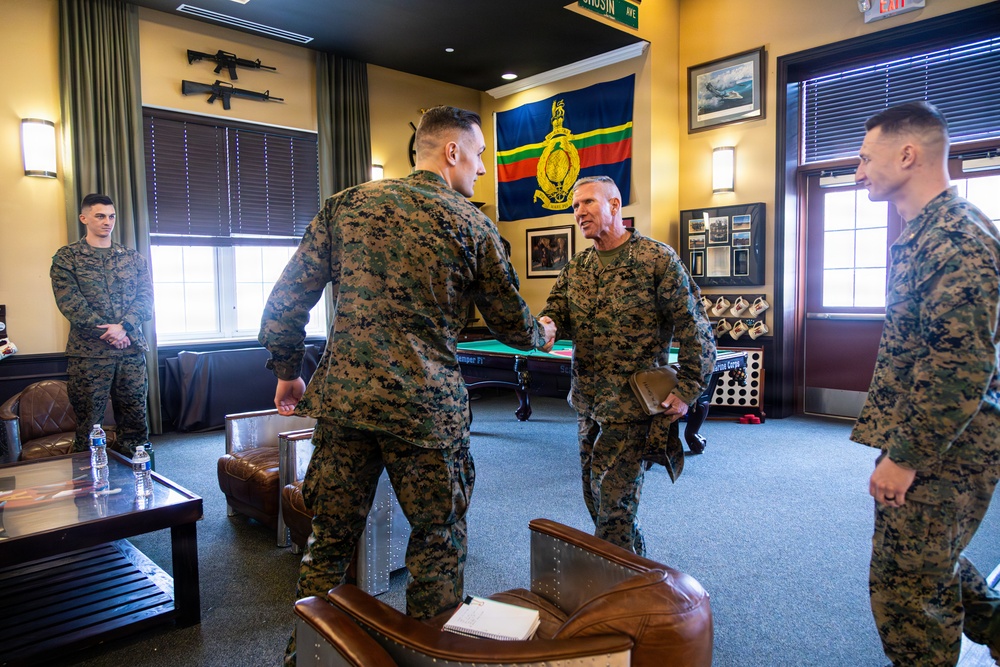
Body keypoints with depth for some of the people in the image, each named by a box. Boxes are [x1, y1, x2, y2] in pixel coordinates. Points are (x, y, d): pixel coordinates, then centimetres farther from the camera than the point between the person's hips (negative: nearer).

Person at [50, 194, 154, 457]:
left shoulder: (133, 257, 13)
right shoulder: (66, 257, 4)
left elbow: (146, 296, 2)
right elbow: (69, 302, -7)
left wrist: (123, 326, -14)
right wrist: (106, 331, -15)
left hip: (131, 350, 3)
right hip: (88, 352, -3)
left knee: (135, 422, 6)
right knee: (88, 426, 2)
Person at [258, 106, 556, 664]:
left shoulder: (346, 205, 6)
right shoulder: (473, 226, -2)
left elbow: (286, 300, 6)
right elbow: (514, 326, 6)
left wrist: (287, 373, 18)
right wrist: (541, 334, 28)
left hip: (344, 400, 4)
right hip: (426, 409, -3)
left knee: (331, 539, 17)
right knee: (439, 542, 14)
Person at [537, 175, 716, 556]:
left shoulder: (658, 260, -8)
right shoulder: (575, 269, 11)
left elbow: (696, 330, -8)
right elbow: (556, 314, 4)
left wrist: (686, 392, -11)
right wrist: (546, 325, -21)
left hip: (632, 404, -7)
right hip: (586, 400, 7)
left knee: (614, 500, -5)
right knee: (594, 495, 15)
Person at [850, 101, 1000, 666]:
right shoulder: (923, 232, 11)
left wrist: (905, 458, -20)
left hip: (939, 449, -10)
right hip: (929, 441, 10)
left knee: (906, 583, 5)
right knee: (931, 563, 25)